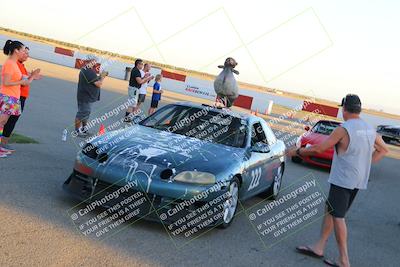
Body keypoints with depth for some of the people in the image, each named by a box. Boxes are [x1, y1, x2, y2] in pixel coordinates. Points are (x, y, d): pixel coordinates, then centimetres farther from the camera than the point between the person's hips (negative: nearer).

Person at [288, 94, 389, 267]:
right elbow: (383, 150, 20)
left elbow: (318, 149, -16)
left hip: (342, 180, -8)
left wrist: (297, 151, -4)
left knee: (337, 216, -2)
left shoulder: (343, 129, -15)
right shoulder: (370, 129, 8)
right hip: (358, 180, 8)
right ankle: (318, 247, 20)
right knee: (330, 210, 16)